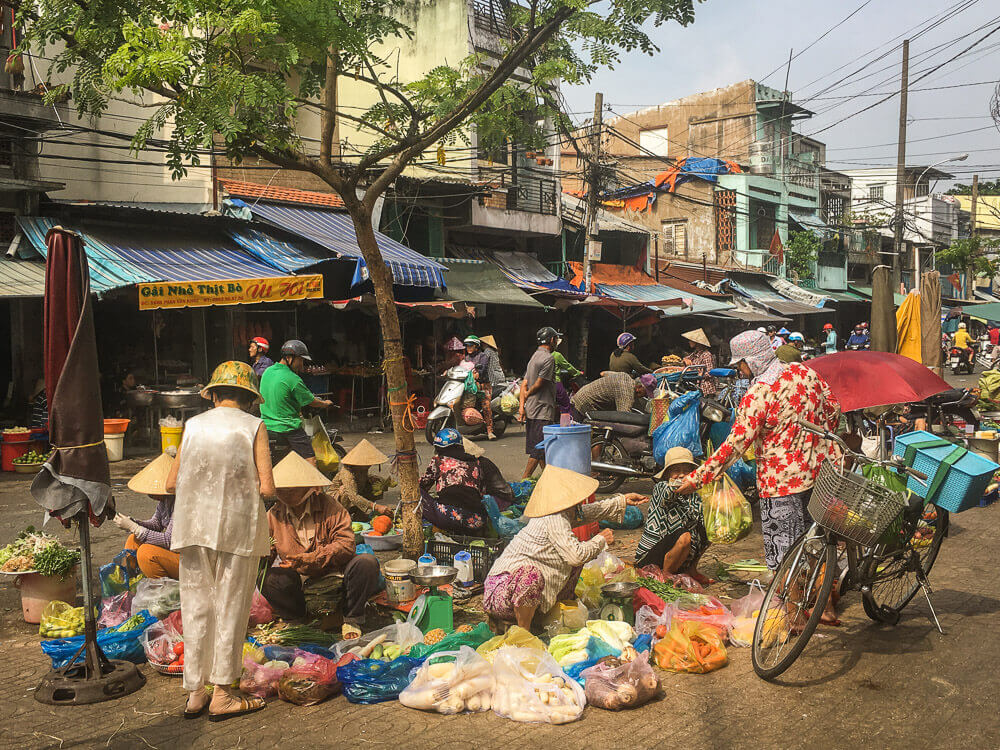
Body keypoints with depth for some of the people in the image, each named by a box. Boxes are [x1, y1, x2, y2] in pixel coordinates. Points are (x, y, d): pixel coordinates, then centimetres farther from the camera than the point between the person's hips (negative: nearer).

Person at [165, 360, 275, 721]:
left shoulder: (193, 425, 7)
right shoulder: (254, 427, -2)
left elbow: (171, 483, 7)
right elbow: (266, 488, -9)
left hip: (194, 527, 3)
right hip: (238, 528, -3)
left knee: (196, 607, 11)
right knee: (230, 608, 7)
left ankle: (195, 693, 18)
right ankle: (222, 695, 12)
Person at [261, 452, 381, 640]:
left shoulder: (329, 506, -6)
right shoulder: (274, 515, 4)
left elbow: (346, 544, -16)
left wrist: (310, 559, -27)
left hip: (336, 579, -1)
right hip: (301, 586, 1)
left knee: (366, 562, -28)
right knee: (268, 578, -27)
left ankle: (352, 619, -5)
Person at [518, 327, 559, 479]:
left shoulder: (534, 357, 18)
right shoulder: (548, 358, -13)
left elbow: (524, 384, 12)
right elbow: (538, 384, -16)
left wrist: (522, 405, 4)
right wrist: (528, 394, 2)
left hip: (531, 409, 10)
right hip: (543, 411, -10)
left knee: (538, 449, 15)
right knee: (538, 451, -8)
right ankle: (524, 481, -9)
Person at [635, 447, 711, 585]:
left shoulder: (694, 496, 6)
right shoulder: (660, 488, -11)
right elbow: (668, 493, -35)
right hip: (649, 557, -7)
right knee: (685, 537, -33)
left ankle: (691, 570, 8)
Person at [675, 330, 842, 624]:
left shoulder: (756, 396, -20)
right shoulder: (804, 372, 1)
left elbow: (735, 444, -21)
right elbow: (833, 407, 11)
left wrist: (697, 478, -16)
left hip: (783, 481, -8)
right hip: (822, 469, 8)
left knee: (784, 550, 5)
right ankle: (825, 607, 30)